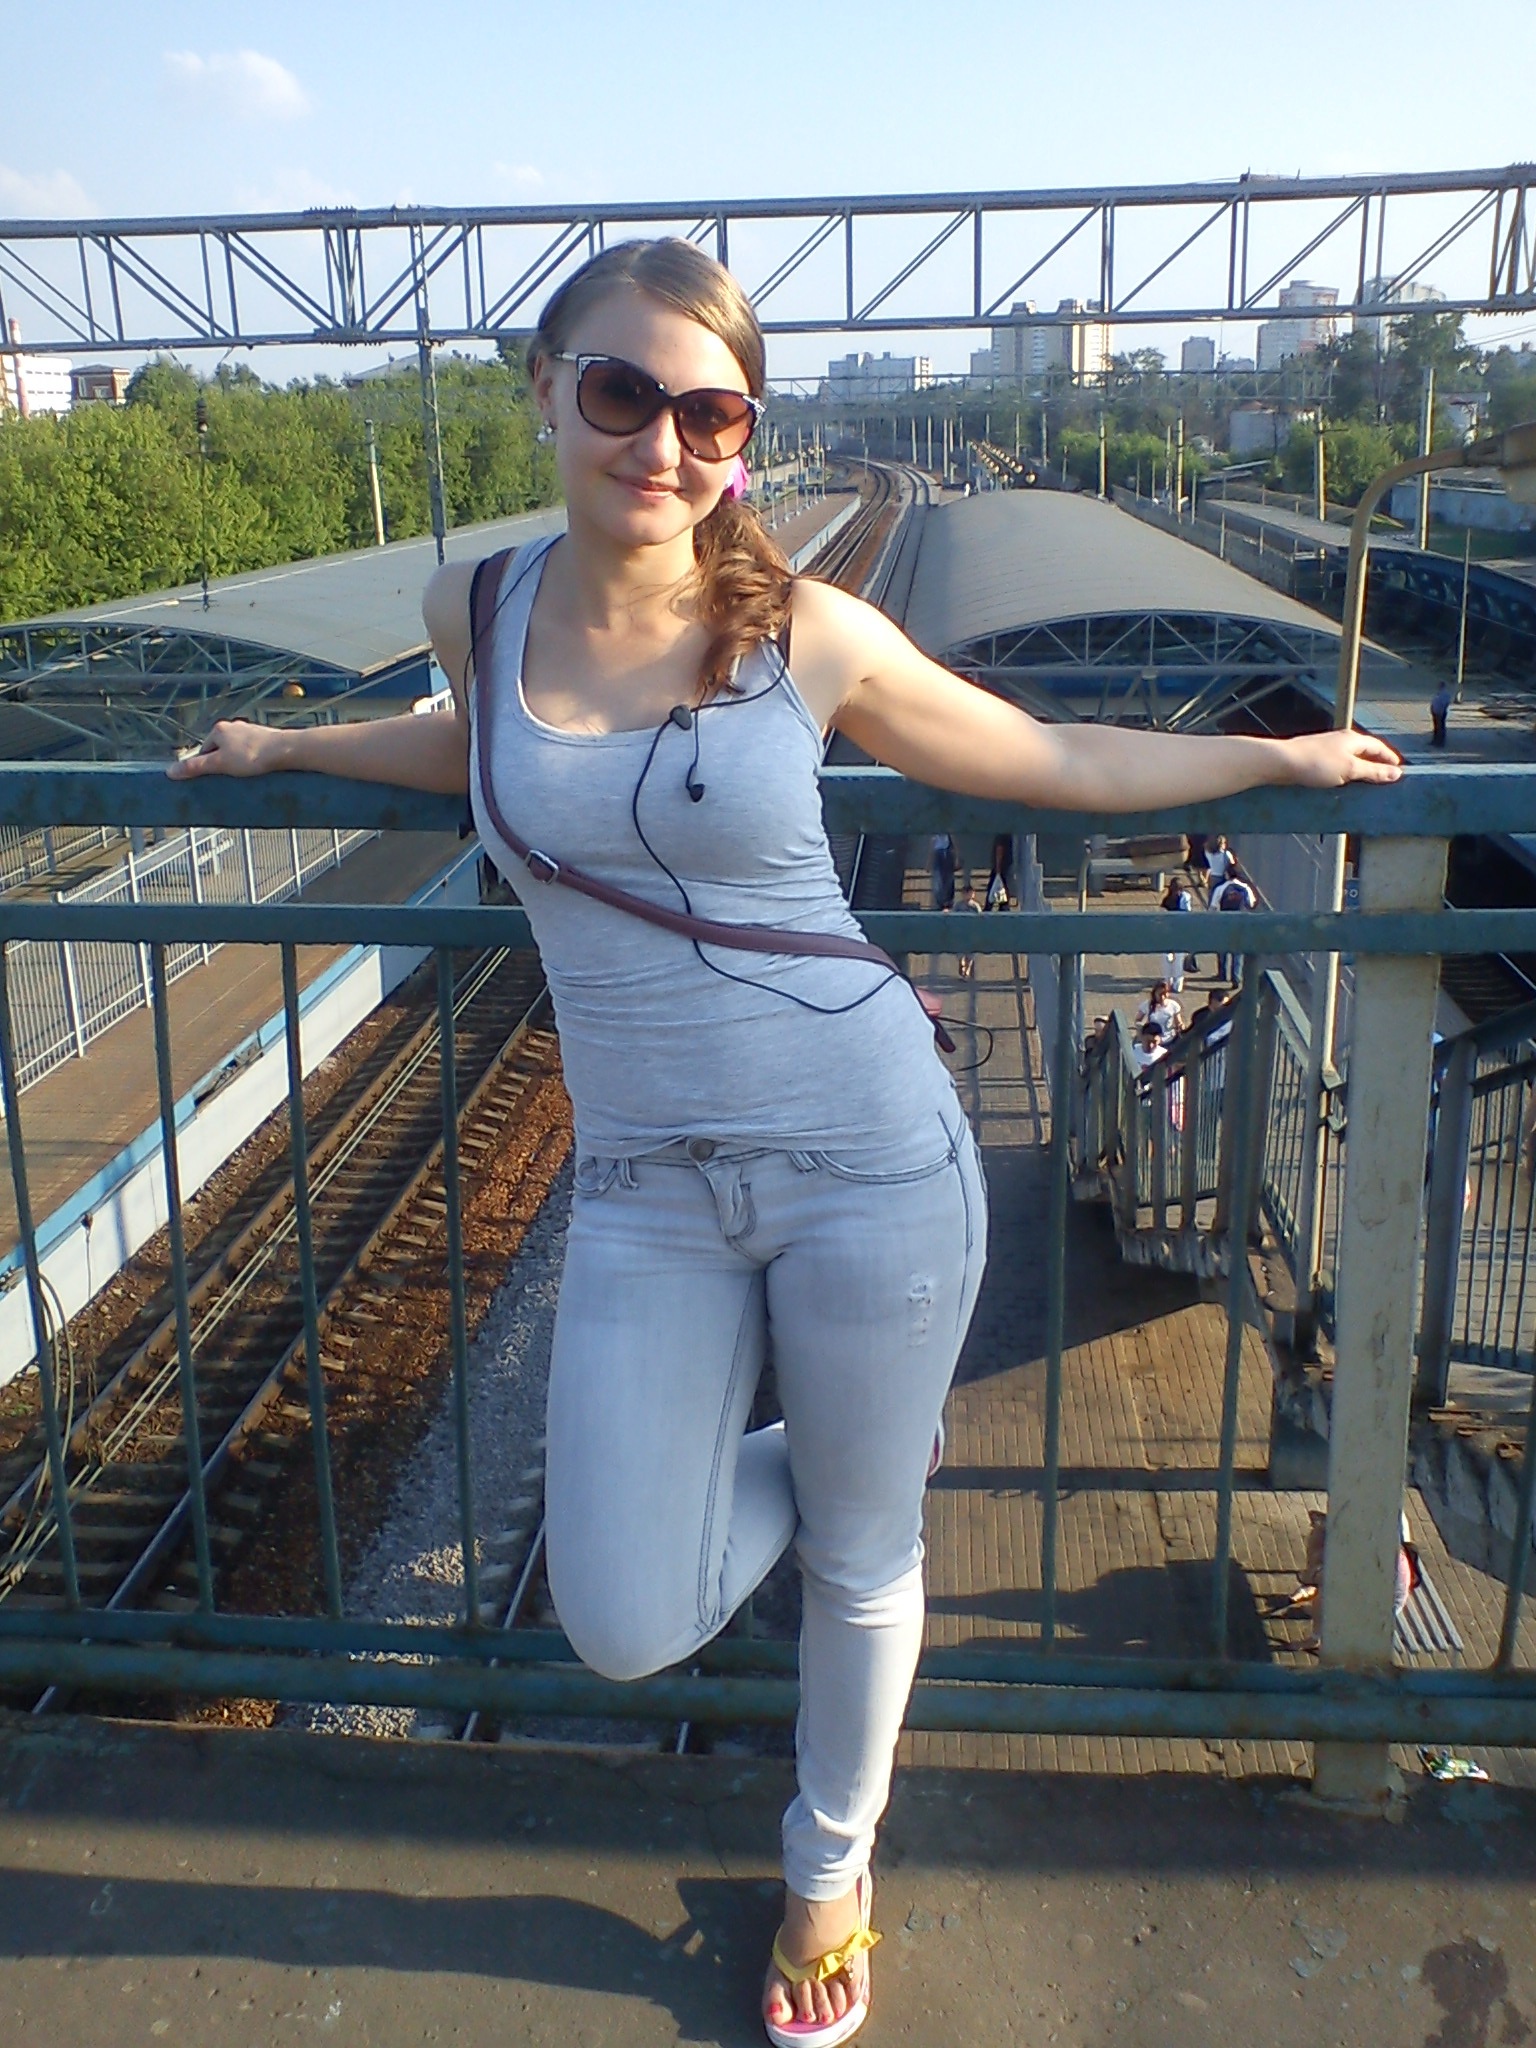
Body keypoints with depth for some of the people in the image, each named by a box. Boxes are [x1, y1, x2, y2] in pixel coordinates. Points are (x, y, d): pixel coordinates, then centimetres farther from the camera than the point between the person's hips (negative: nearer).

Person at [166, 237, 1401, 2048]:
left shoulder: (808, 633, -9)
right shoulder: (475, 608, 0)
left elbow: (1059, 764, 5)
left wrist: (1285, 754, 10)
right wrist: (291, 746, 33)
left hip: (867, 1158, -2)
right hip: (644, 1188, 3)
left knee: (861, 1559, 15)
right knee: (625, 1629, 2)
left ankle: (831, 1868, 47)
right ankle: (791, 1463, 37)